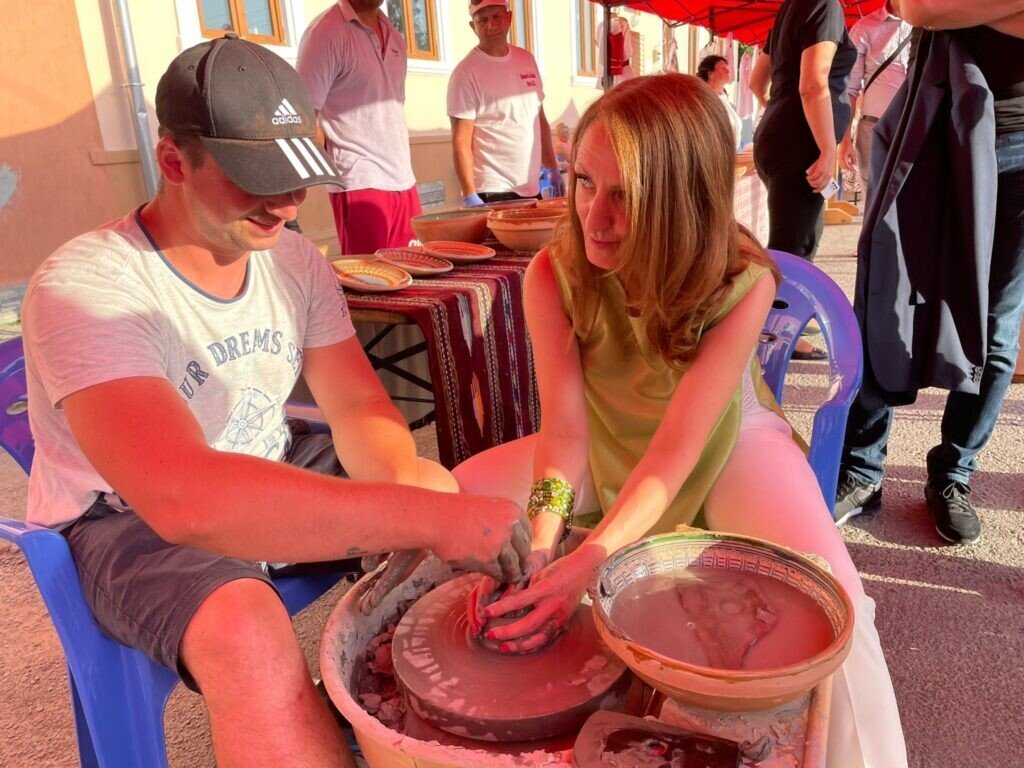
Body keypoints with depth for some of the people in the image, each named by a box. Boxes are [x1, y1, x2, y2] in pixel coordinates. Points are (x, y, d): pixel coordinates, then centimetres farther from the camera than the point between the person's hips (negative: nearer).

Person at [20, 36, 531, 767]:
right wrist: (424, 515, -49)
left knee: (471, 513, -8)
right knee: (246, 631, -37)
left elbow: (358, 406, -8)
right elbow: (183, 497, -42)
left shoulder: (296, 261, -7)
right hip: (130, 519, -5)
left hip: (268, 476, 6)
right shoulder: (84, 290, -28)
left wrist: (407, 473, -32)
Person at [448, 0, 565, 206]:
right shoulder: (466, 72, -8)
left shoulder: (527, 60, 11)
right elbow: (461, 141, -12)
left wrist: (552, 169, 14)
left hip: (531, 189, 6)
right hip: (491, 194, -6)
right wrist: (470, 196, -17)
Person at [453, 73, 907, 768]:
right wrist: (538, 546, -40)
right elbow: (566, 428, -23)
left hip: (722, 444, -2)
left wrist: (587, 563, -44)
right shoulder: (553, 275, -21)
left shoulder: (743, 281, -27)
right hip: (607, 445, 3)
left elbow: (675, 451, -31)